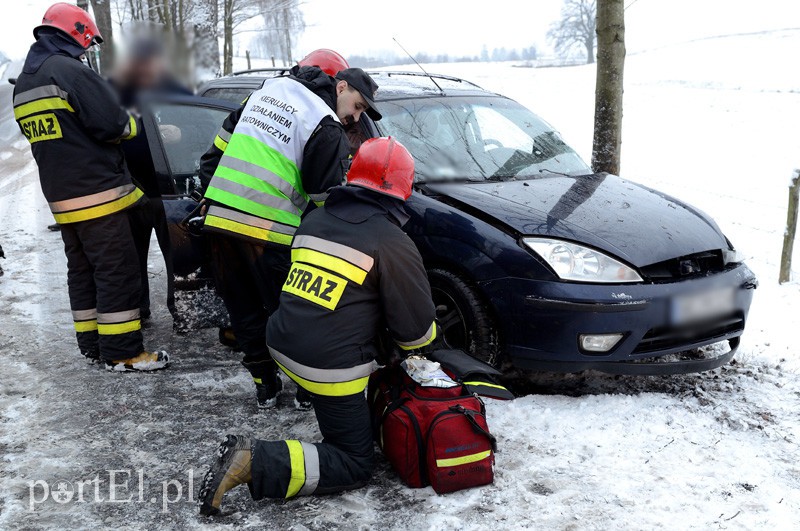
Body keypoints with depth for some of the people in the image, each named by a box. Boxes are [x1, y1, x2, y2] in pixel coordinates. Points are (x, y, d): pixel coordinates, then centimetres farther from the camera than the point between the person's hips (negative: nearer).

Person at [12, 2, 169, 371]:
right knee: (117, 271, -5)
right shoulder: (70, 70, -12)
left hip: (60, 197, 9)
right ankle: (122, 352, -3)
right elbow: (111, 124, -17)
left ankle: (91, 343, 21)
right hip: (97, 192, -9)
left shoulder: (22, 85, 17)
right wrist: (134, 123, 3)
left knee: (81, 270, 15)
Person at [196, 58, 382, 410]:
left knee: (245, 313, 16)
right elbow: (326, 202, -7)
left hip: (218, 220, 7)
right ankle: (309, 388, 22)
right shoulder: (327, 129, -6)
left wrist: (208, 198, 26)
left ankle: (265, 386, 27)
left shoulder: (268, 90, 16)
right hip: (270, 234, -6)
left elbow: (218, 147, 19)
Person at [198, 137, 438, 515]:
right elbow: (417, 330, -4)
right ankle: (256, 461, -11)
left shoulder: (314, 219, 10)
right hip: (329, 367, -8)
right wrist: (429, 335, 20)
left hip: (282, 346, 8)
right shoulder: (393, 243, -9)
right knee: (355, 466, 5)